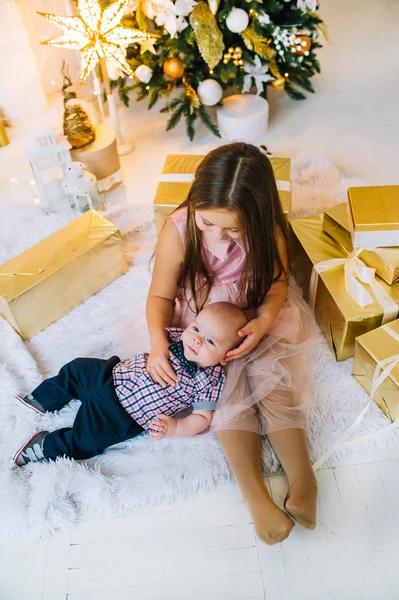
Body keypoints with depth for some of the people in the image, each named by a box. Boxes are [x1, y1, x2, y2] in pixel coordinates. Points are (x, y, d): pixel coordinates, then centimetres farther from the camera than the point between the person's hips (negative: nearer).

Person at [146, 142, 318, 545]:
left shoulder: (267, 230, -20)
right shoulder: (178, 231, -24)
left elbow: (278, 282, -6)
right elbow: (161, 295, -14)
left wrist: (264, 320, -26)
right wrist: (158, 341, -31)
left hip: (256, 320, 2)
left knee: (273, 379, -20)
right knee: (228, 386, -21)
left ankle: (302, 479, -16)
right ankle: (255, 494, -22)